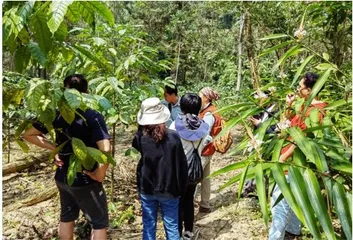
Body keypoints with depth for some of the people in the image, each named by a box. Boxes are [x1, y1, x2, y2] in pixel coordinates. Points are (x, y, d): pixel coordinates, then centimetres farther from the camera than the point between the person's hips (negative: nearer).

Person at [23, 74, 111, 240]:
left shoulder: (56, 115, -3)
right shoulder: (93, 117, -21)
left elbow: (28, 134, 5)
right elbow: (105, 150, -32)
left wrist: (54, 148, 2)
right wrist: (99, 175, -17)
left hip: (62, 178, 7)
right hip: (85, 181, -6)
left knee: (66, 217, 25)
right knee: (99, 223, 11)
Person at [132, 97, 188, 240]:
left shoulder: (139, 137, -10)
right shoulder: (173, 137, -15)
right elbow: (182, 166, -10)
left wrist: (142, 128, 6)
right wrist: (181, 189, 3)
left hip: (146, 188, 2)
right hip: (169, 189, -2)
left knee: (149, 226, 17)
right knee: (171, 226, 13)